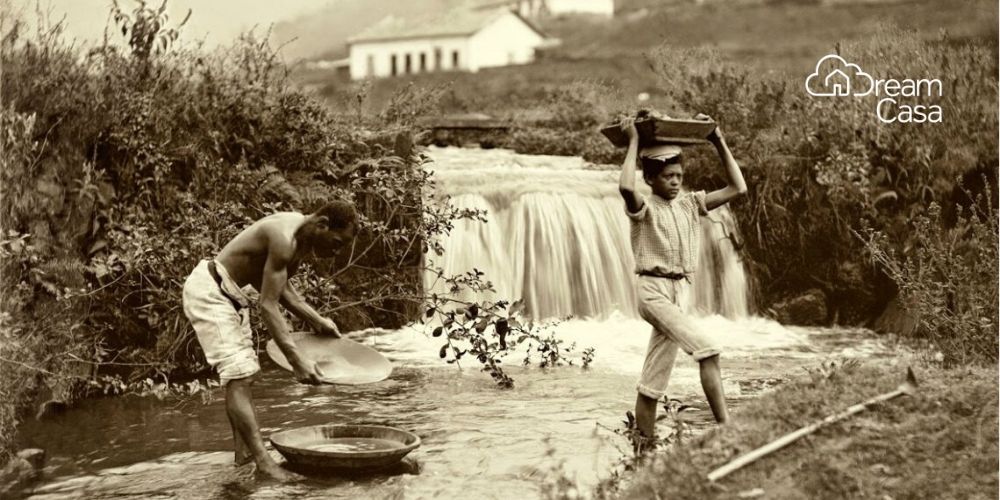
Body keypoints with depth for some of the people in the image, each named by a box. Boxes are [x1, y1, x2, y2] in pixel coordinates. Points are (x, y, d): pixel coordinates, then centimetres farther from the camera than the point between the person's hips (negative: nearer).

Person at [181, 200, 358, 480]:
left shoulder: (304, 239, 1)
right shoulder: (284, 239, -28)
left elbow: (279, 285, 15)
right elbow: (268, 305, -28)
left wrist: (315, 320, 9)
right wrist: (296, 360, -30)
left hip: (229, 293, 11)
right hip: (208, 291, -11)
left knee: (242, 376, 13)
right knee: (238, 377, -16)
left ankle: (244, 452, 19)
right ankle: (263, 462, -20)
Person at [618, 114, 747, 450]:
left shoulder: (690, 204, 12)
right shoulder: (644, 208, -5)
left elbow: (738, 188, 8)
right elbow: (625, 187, -29)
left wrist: (720, 142, 6)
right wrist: (633, 143, -18)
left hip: (681, 292, 6)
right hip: (654, 291, -6)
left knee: (654, 378, 9)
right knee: (707, 349, -23)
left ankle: (642, 448, 14)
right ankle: (725, 425, -25)